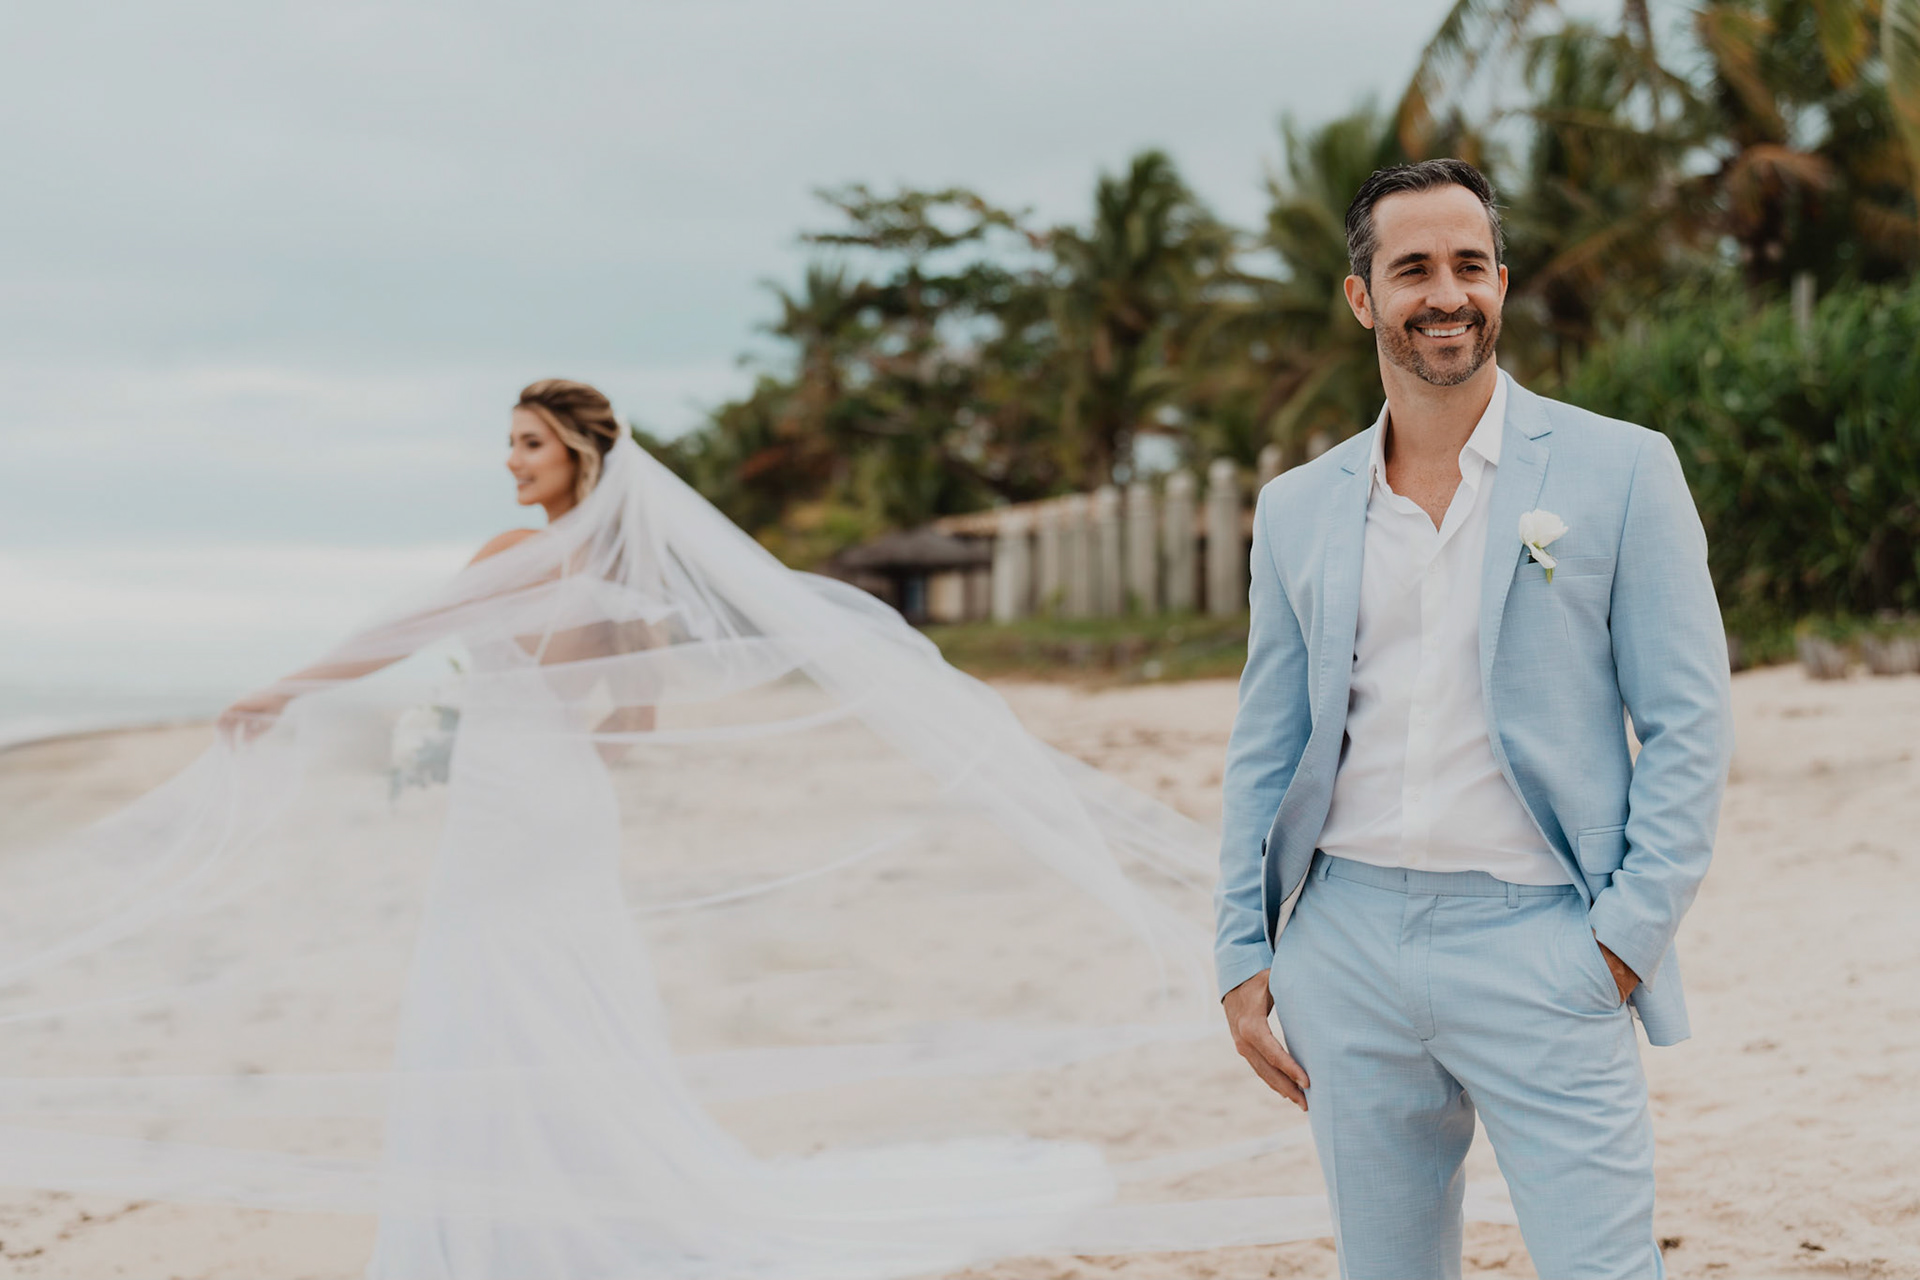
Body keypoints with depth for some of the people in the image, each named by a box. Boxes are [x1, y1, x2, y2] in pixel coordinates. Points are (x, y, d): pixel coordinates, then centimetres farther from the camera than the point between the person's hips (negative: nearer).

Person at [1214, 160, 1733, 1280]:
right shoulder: (1299, 511, 10)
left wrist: (1627, 933, -10)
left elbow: (1689, 726, -2)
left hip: (1540, 946, -3)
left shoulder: (1622, 470, 0)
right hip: (1349, 946, 4)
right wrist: (1244, 953, 7)